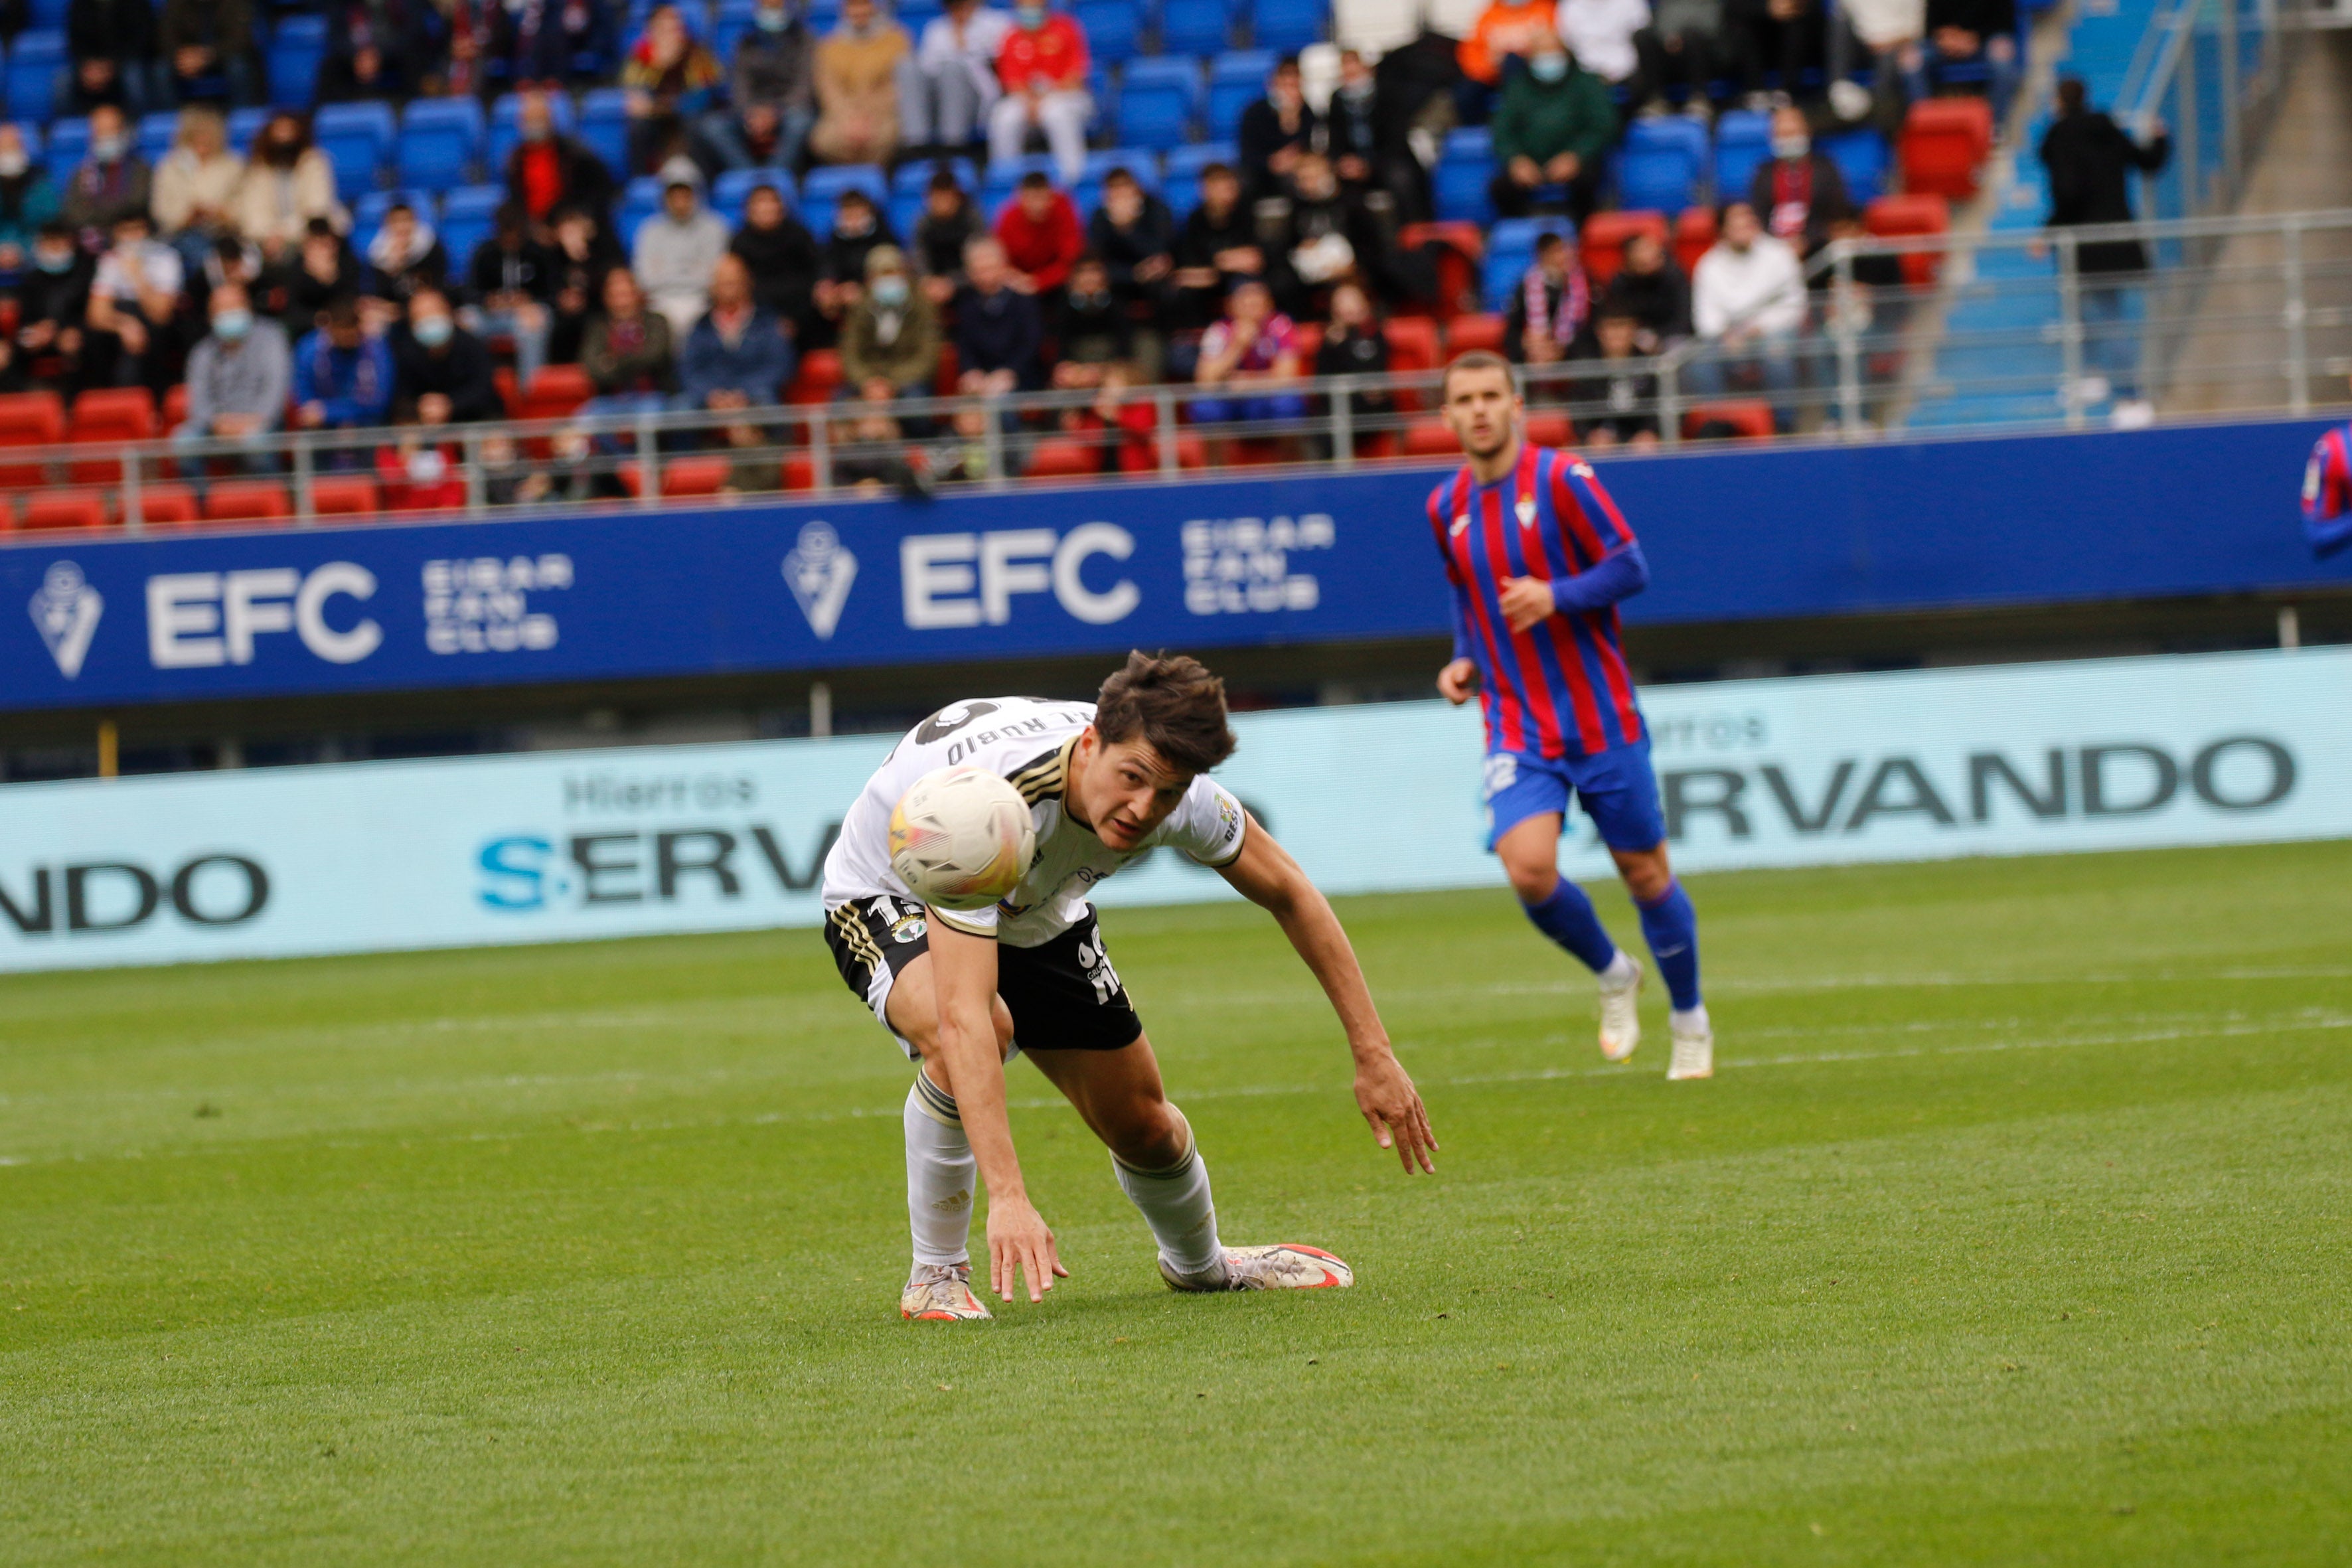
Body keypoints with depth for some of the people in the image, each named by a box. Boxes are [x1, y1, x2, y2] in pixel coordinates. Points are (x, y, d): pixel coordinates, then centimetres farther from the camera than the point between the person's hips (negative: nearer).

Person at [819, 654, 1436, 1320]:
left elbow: (1288, 892, -9)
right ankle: (936, 1276, -18)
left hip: (1035, 915, 5)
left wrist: (1374, 1054, -12)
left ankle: (1200, 1265, 41)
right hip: (891, 900, -5)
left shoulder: (1172, 787, -28)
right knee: (985, 1031, -37)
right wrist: (1008, 1199, -60)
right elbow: (963, 1017, -52)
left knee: (1141, 1123, 6)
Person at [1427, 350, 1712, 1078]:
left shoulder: (1561, 478, -8)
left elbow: (1630, 567, -9)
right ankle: (1612, 975, 11)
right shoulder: (1446, 506, 8)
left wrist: (1555, 597, -25)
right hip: (1516, 727, 3)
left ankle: (1691, 1024, 27)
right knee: (1529, 868, -18)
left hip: (1601, 716, -3)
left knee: (1644, 873, 5)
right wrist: (1465, 662, 6)